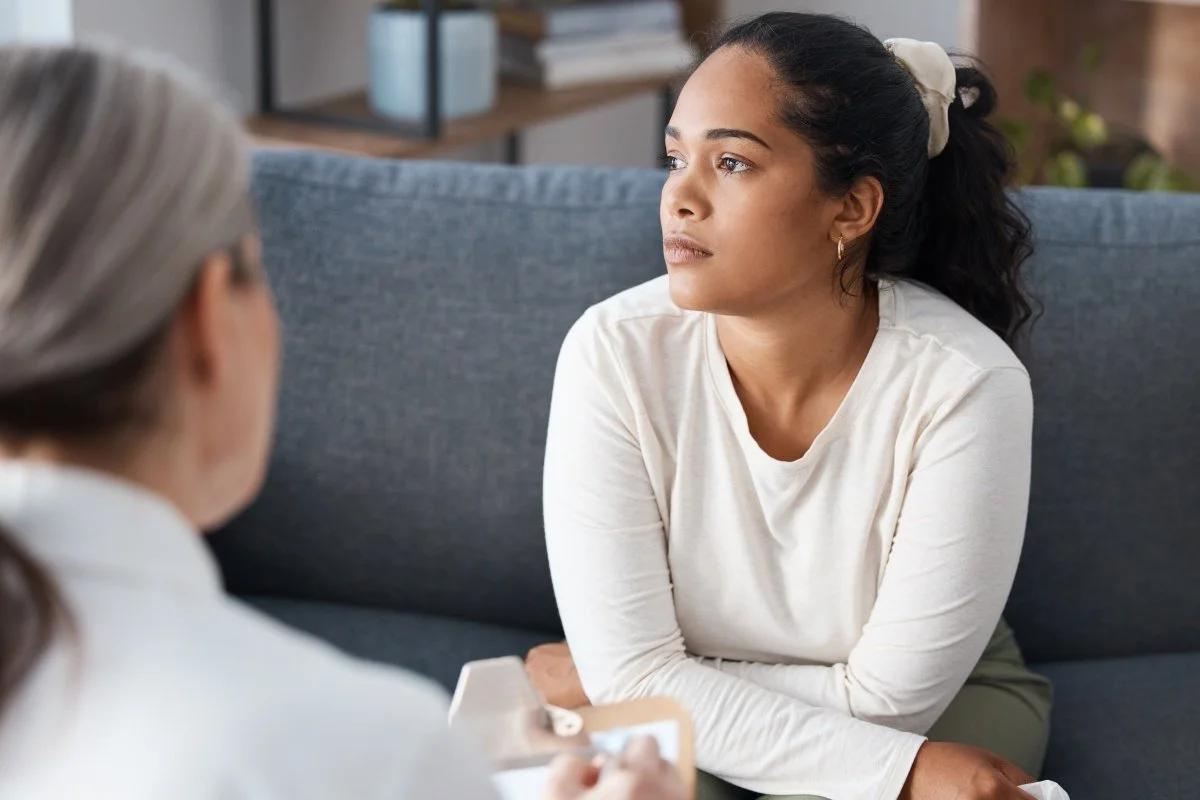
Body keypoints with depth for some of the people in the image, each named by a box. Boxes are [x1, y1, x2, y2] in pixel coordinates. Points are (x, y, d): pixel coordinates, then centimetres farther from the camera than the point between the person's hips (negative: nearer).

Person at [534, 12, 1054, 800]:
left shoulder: (966, 383, -26)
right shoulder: (614, 352, -21)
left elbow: (886, 698, -20)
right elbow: (630, 672, -21)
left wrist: (604, 679, -15)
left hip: (945, 708, -1)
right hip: (682, 731, 1)